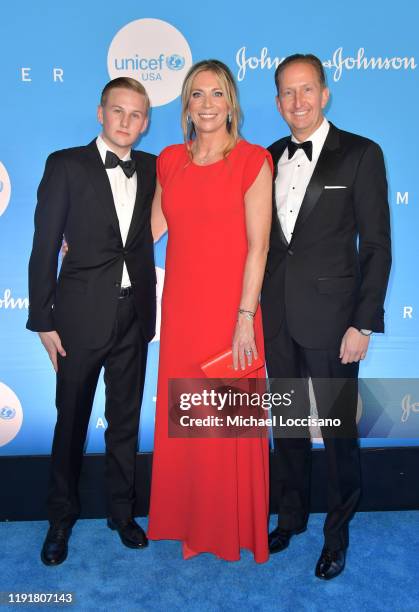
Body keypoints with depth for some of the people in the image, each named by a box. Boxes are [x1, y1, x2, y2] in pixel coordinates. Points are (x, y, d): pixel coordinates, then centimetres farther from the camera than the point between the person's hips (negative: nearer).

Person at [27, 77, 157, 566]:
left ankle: (122, 510, 33)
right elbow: (44, 248, -6)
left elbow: (150, 234, 9)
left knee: (126, 417, 14)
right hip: (82, 314, -3)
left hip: (134, 314, 3)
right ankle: (61, 517, 30)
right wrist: (42, 320, -8)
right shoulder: (65, 165, -4)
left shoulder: (151, 169, 6)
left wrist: (150, 307, -3)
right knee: (71, 419, 10)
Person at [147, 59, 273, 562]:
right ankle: (190, 521, 34)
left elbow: (258, 246, -10)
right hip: (180, 308, 5)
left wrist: (246, 317, -15)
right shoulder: (170, 161, 9)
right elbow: (153, 227, 18)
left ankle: (236, 526, 30)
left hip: (231, 309, -4)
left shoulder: (252, 160, -5)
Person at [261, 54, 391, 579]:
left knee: (338, 431, 6)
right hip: (276, 318, 5)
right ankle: (291, 516, 36)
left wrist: (364, 323, -11)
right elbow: (262, 239, 12)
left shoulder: (360, 155, -3)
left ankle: (337, 533, 28)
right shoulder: (269, 157, 10)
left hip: (331, 318, -4)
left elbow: (376, 245, -6)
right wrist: (256, 308, 6)